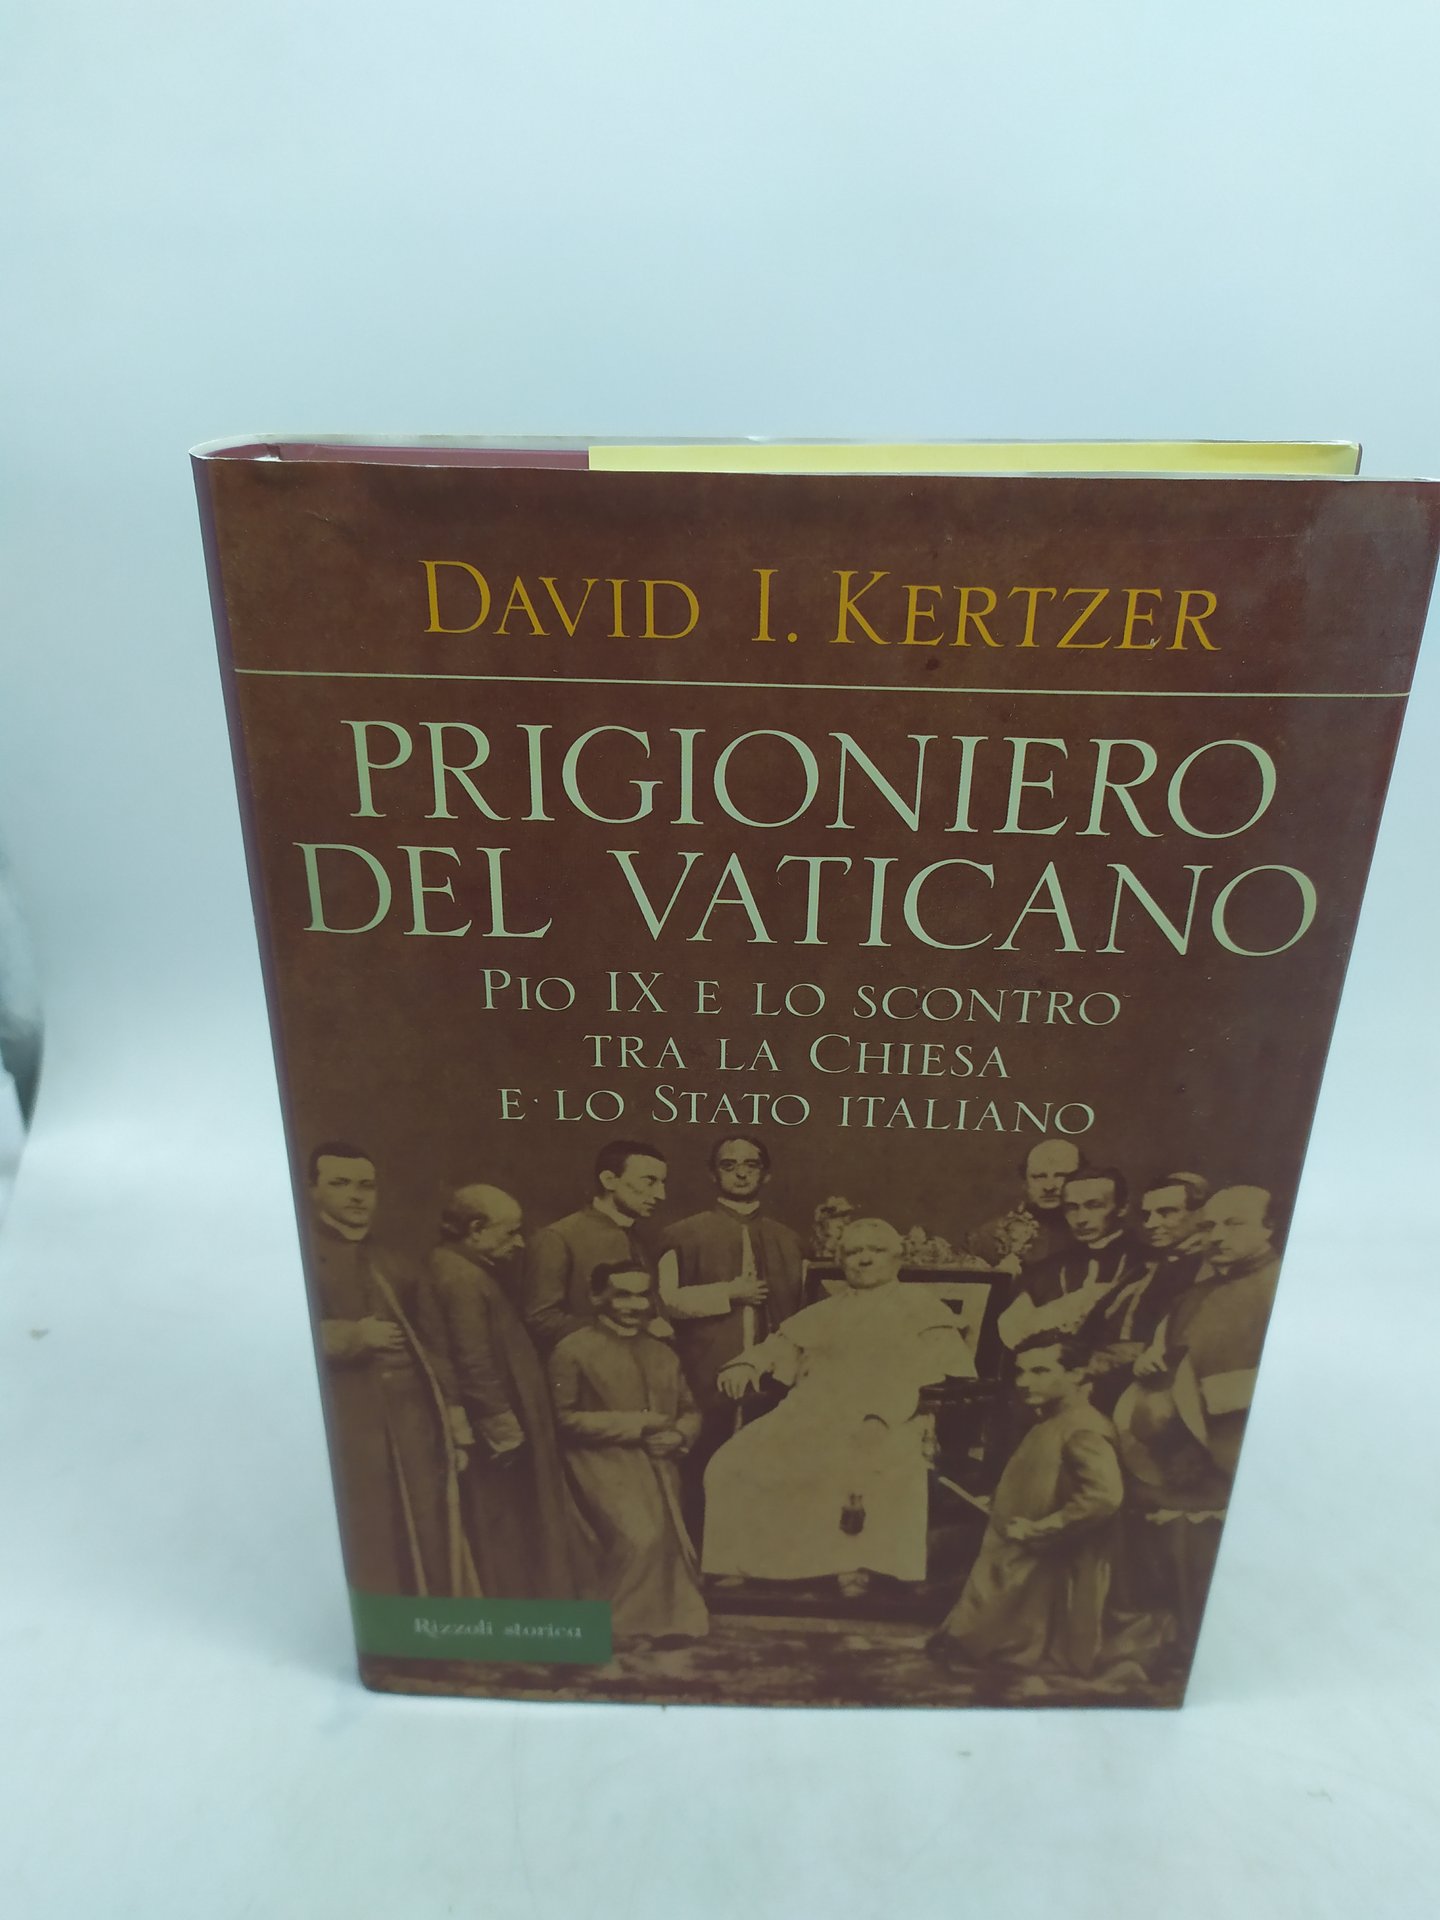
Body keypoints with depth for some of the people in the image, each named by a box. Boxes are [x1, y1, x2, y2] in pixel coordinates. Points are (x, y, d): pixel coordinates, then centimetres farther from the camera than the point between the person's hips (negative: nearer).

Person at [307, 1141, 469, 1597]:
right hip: (345, 1430, -5)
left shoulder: (391, 1264, 20)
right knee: (366, 1556, -3)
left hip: (414, 1427, 5)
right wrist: (350, 1337, -15)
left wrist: (451, 1418, 13)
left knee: (431, 1553, 5)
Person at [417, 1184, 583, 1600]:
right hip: (486, 1434, -10)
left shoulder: (460, 1270, 13)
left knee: (502, 1529, 15)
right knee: (497, 1528, 2)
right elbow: (475, 1363, -23)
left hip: (487, 1431, 10)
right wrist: (502, 1426, -17)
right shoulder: (463, 1277, -19)